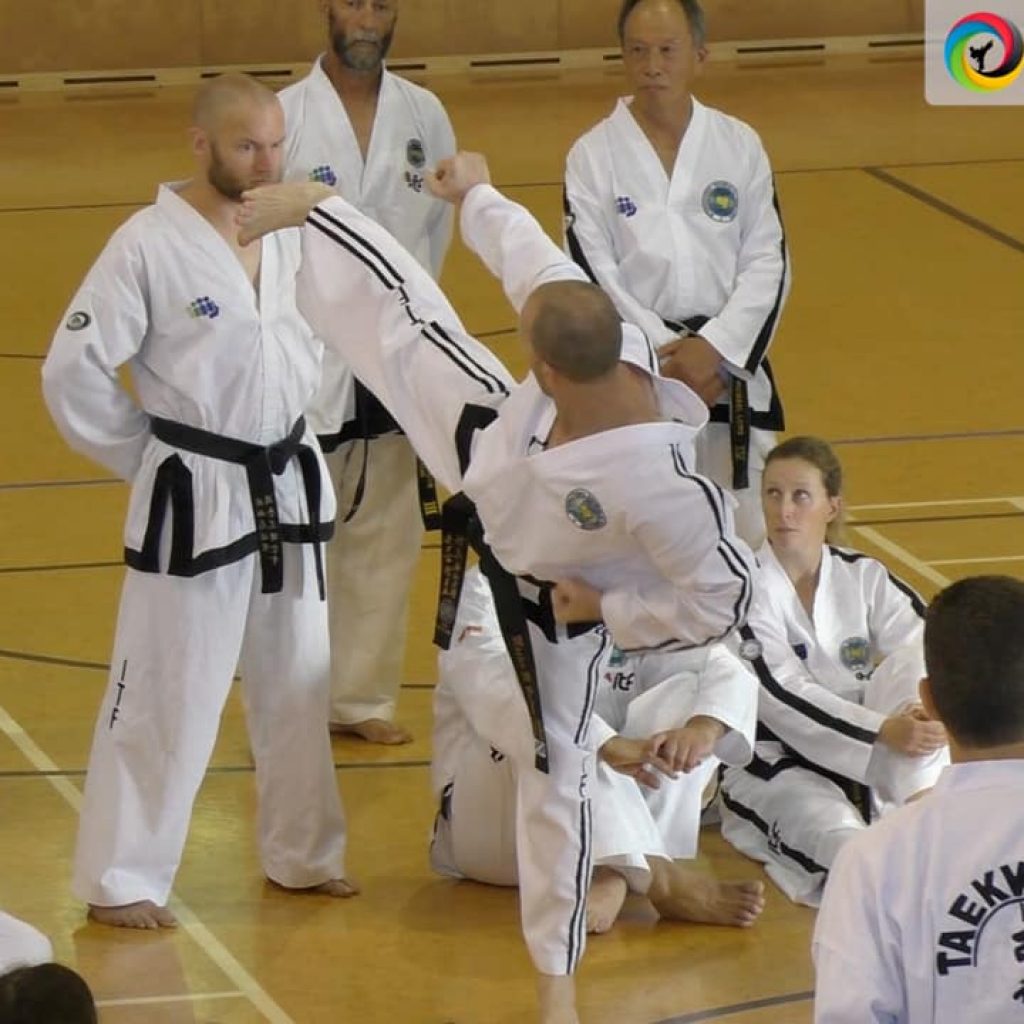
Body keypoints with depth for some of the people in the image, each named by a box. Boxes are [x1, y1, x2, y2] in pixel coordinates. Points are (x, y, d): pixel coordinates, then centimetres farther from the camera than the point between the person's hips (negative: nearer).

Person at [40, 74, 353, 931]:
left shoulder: (293, 234, 1)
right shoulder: (149, 246, -17)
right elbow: (74, 373, -13)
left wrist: (289, 430, 10)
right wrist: (148, 459, -7)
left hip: (289, 486, 6)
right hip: (195, 499, -6)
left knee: (298, 684, 16)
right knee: (166, 693, -1)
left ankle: (303, 854, 32)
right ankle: (121, 879, 10)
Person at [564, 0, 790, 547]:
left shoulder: (739, 146, 3)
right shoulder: (593, 155, -3)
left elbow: (769, 262, 0)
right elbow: (592, 276, -6)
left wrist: (714, 349, -13)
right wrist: (666, 354, -13)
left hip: (729, 364, 2)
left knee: (744, 531, 7)